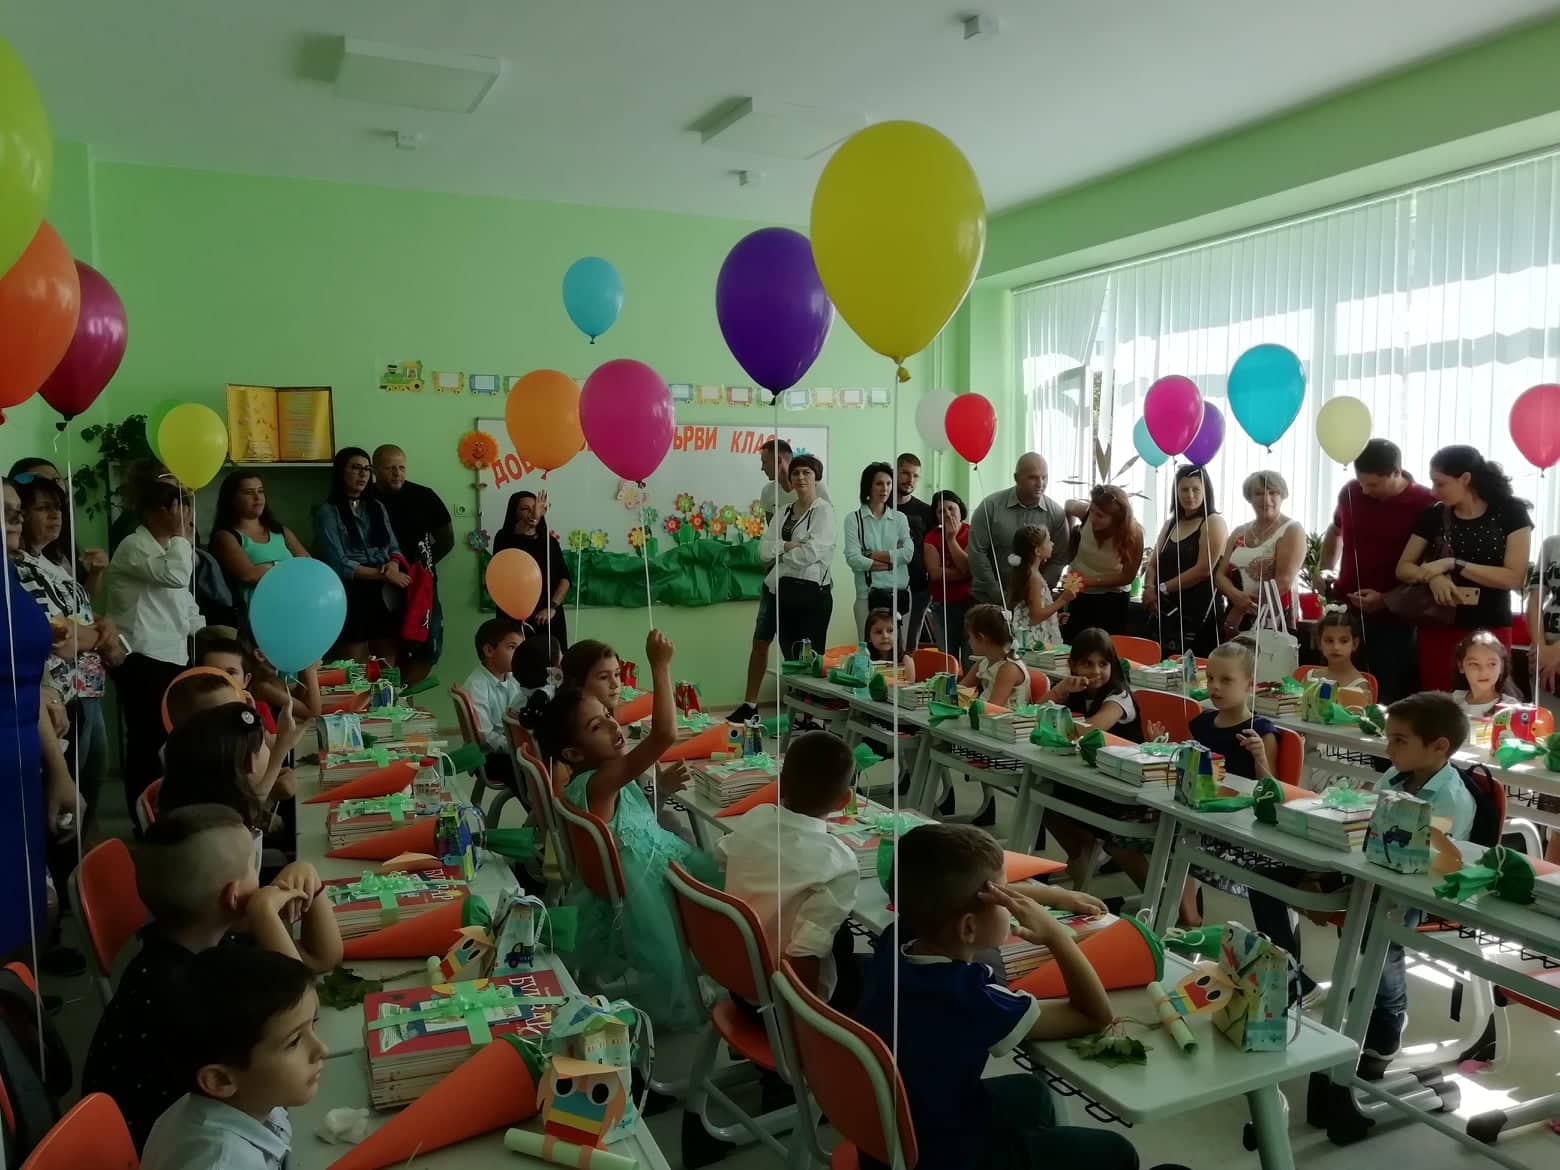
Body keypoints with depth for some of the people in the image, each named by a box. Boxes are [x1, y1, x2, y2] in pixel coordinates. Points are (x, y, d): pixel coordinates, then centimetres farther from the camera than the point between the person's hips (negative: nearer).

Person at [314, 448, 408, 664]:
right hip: (352, 597, -5)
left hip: (386, 595, 5)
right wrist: (384, 574, -15)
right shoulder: (328, 512, -3)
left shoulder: (377, 507, 14)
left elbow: (394, 548, 14)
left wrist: (394, 565, -10)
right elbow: (338, 564, -11)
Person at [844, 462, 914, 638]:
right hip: (868, 593, -3)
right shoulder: (854, 519, 1)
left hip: (900, 592, 3)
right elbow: (853, 558, -9)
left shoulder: (900, 518, 10)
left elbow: (908, 553, -2)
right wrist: (890, 564, -6)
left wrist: (872, 554, -6)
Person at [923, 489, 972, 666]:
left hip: (970, 602, -1)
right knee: (947, 658, 4)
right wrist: (964, 573, -13)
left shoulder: (971, 533, -1)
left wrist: (951, 538, -13)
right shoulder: (931, 538, 3)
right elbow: (936, 572, -11)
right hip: (943, 606, 2)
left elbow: (968, 566, -14)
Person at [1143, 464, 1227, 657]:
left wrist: (1162, 589, -9)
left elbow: (1203, 570, -12)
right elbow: (1153, 564, 15)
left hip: (1200, 612, -6)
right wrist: (1149, 588, -6)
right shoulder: (1170, 525, 19)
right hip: (1167, 611, 6)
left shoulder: (1213, 522, -2)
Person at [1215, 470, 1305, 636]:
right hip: (1237, 620, 4)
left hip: (1276, 619, -4)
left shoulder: (1292, 531, -1)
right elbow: (1220, 575, 8)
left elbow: (1283, 582, -12)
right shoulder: (1239, 533, 14)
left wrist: (1241, 609, -13)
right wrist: (1236, 596, -14)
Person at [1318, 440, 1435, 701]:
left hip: (1392, 618, -4)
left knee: (1388, 697, 0)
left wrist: (1387, 600, -17)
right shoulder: (1350, 491, 3)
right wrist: (1326, 569, 9)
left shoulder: (1424, 504, -10)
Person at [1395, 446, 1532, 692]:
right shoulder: (1434, 515, 4)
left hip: (1490, 631, -2)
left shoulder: (1511, 513, -3)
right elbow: (1403, 568, 6)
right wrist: (1432, 577, -15)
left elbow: (1515, 578, -11)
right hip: (1438, 629, 2)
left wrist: (1454, 564, -17)